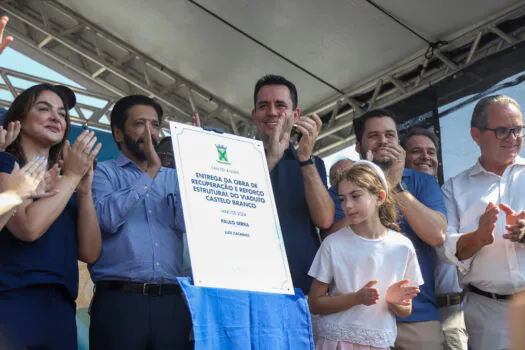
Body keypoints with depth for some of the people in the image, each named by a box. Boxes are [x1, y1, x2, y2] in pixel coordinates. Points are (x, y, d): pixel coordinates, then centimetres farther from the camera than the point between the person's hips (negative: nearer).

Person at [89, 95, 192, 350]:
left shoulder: (173, 178, 18)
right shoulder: (103, 172, 8)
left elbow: (187, 223, 1)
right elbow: (107, 217, -11)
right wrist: (150, 173, -4)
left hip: (171, 301, 3)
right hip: (119, 299, -3)